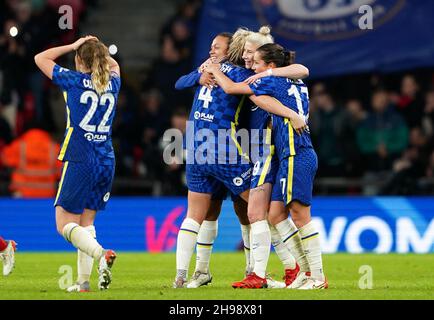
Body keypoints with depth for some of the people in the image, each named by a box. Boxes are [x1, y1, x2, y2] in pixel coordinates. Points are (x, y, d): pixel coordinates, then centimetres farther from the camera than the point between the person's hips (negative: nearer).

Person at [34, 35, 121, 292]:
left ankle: (102, 254, -28)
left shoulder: (74, 80, -6)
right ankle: (84, 281, 3)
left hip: (79, 161, -5)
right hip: (106, 160, 6)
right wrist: (99, 51, 19)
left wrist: (72, 46, 12)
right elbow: (114, 66, 34)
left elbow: (40, 58, 9)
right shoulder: (113, 83, 7)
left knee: (65, 224, -3)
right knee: (86, 222, 12)